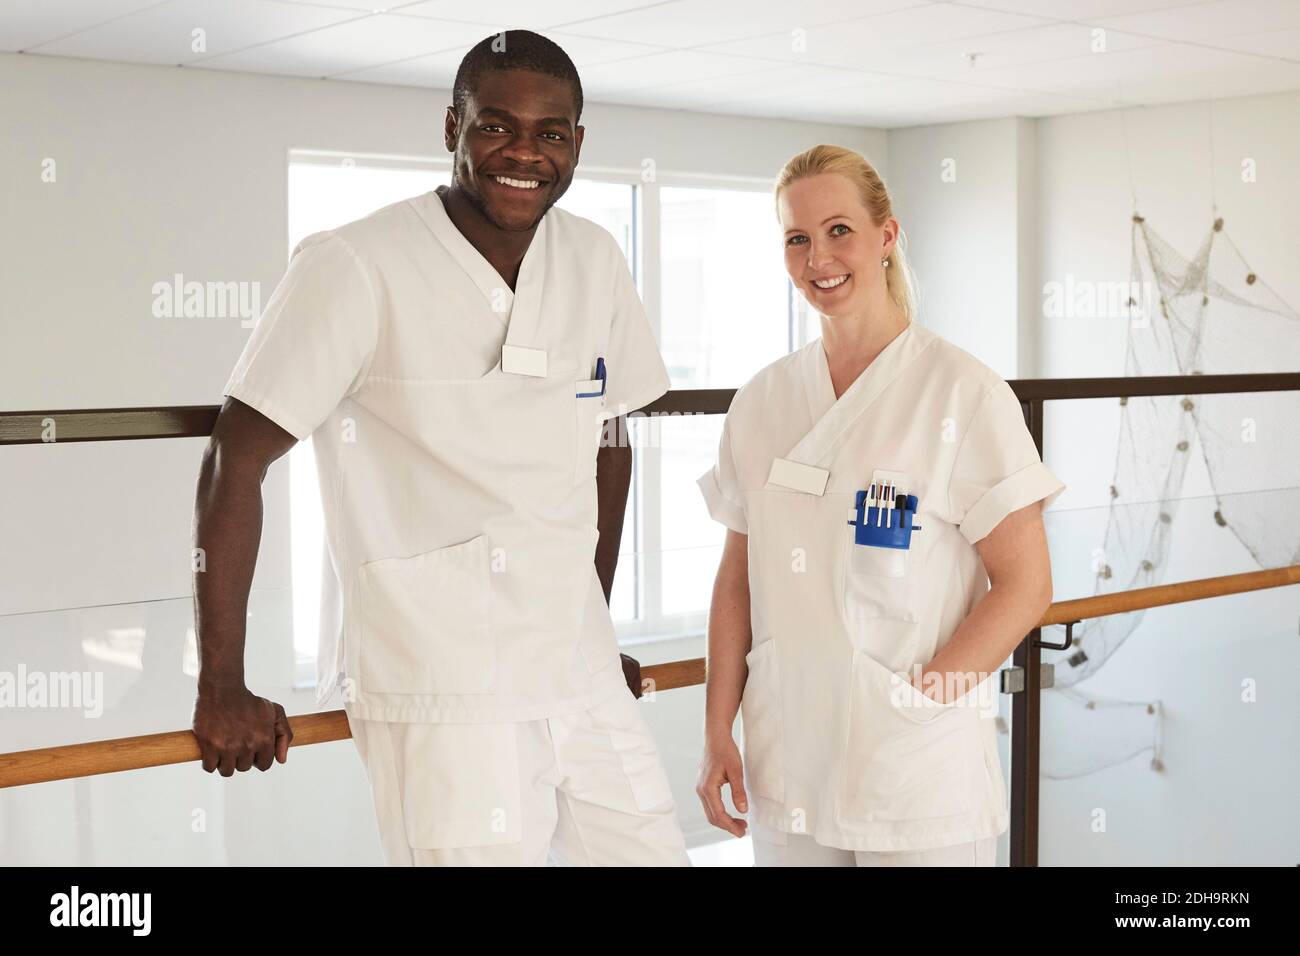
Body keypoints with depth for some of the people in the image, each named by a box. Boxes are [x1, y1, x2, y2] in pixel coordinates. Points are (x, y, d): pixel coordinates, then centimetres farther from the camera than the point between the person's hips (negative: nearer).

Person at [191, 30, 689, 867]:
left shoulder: (595, 262, 4)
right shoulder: (357, 266, -13)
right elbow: (236, 461, -11)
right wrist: (224, 691, -11)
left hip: (584, 681, 6)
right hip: (438, 696, -6)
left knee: (654, 848, 9)